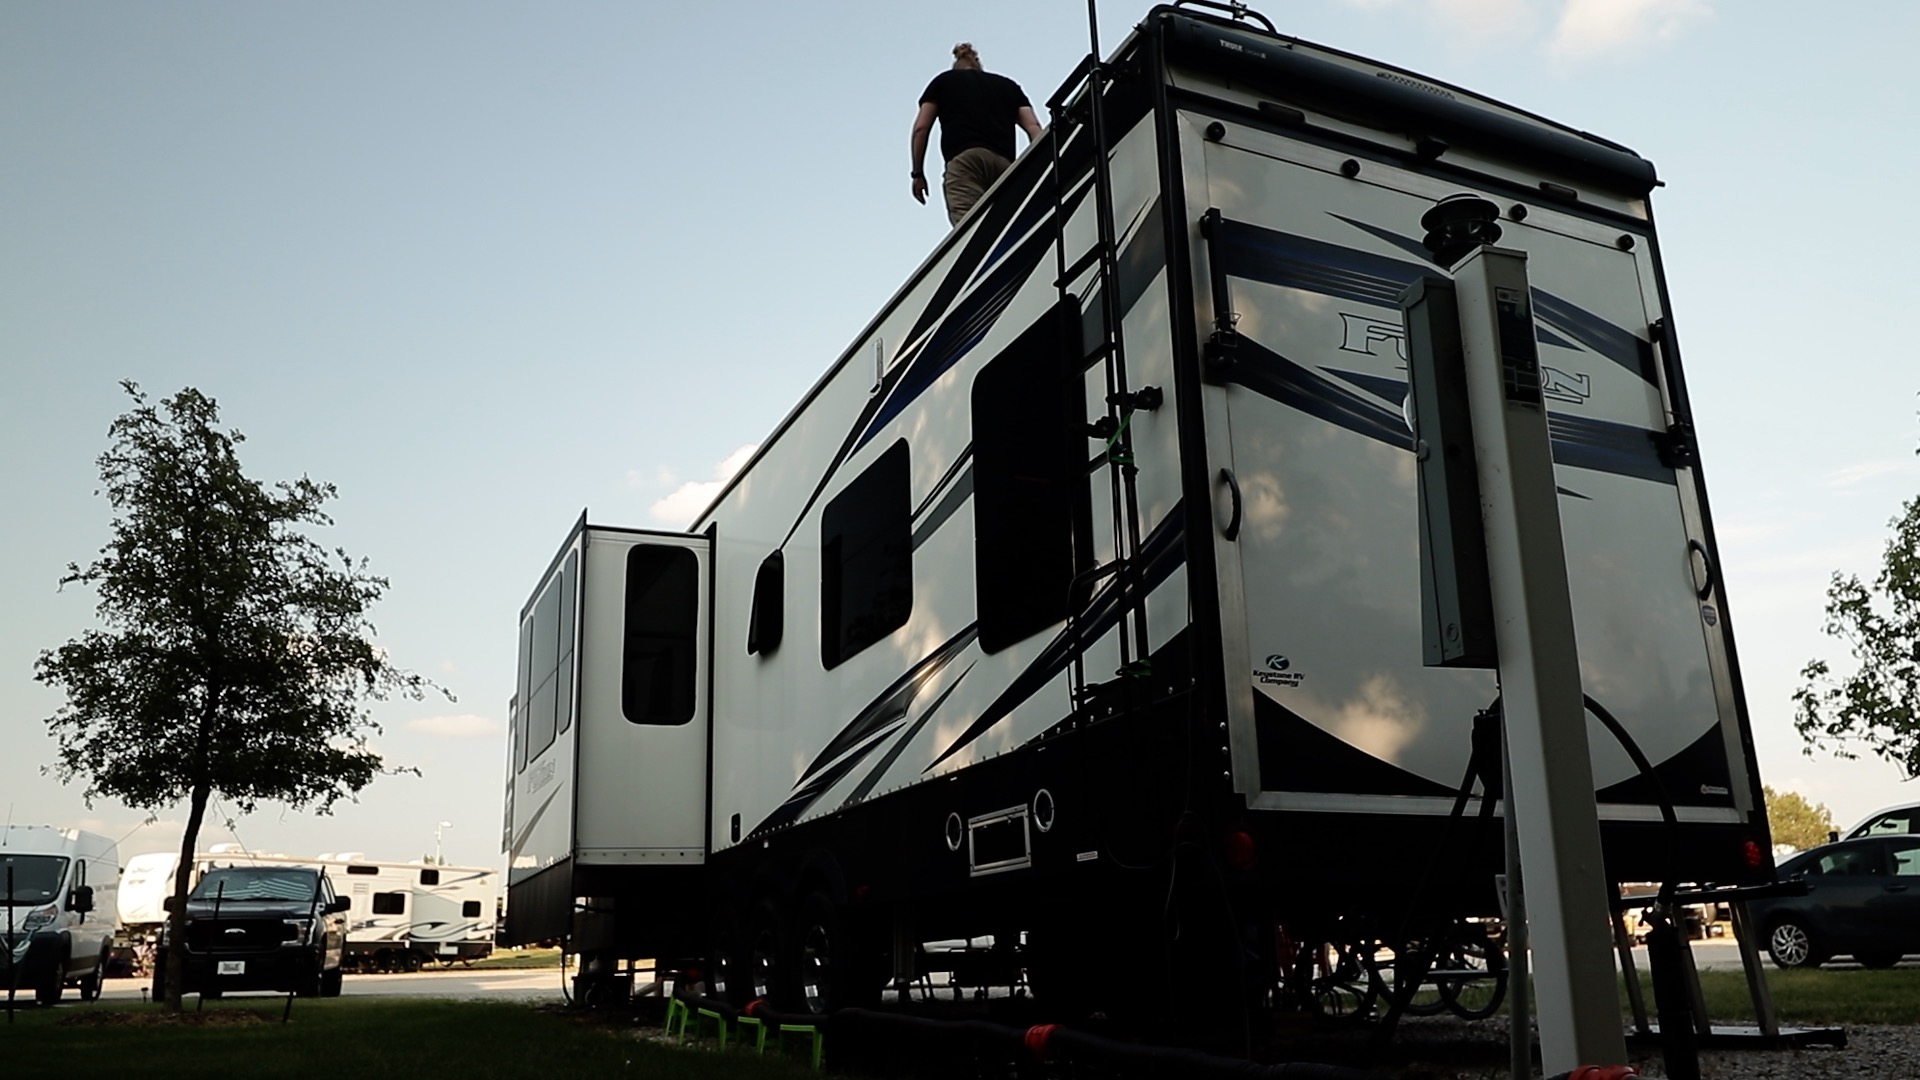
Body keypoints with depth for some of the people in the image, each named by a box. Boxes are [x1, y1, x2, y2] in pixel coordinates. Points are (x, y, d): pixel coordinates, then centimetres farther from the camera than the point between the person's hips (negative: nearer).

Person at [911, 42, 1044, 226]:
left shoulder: (943, 81, 26)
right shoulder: (1009, 85, 31)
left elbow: (921, 128, 15)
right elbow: (1034, 128, 15)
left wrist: (918, 173, 19)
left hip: (964, 159, -3)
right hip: (1005, 164, 3)